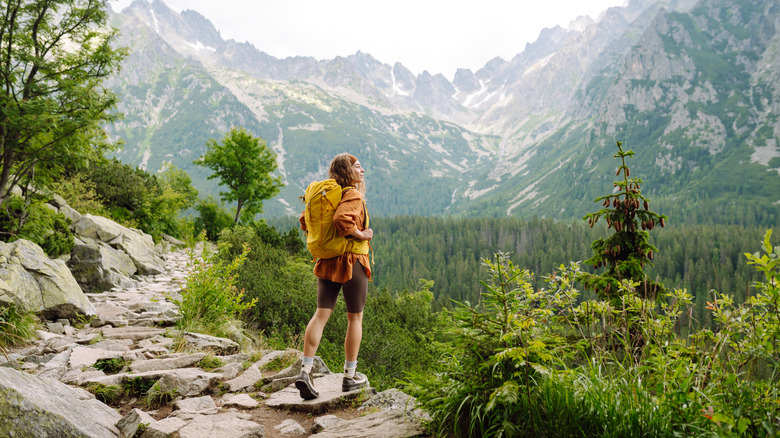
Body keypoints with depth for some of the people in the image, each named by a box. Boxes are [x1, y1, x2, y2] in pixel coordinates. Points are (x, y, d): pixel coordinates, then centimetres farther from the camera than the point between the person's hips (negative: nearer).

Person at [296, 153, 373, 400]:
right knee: (355, 317, 7)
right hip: (352, 261, -7)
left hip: (328, 262, 7)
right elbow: (341, 219, -31)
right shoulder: (353, 195, -12)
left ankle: (305, 371, -4)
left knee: (321, 314, 5)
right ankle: (350, 376, 16)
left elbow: (305, 220, 18)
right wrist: (361, 234, -17)